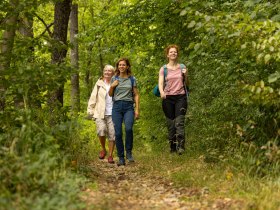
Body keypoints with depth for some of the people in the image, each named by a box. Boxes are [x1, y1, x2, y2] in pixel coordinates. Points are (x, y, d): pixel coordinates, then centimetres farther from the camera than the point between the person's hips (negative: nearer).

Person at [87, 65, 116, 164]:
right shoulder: (99, 84, 11)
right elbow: (93, 98, 9)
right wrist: (90, 110, 3)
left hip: (112, 114, 0)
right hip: (100, 113, 0)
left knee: (112, 134, -4)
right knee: (101, 130, -19)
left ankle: (110, 155, 7)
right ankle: (103, 149, 6)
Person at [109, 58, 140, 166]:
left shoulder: (132, 79, 8)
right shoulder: (114, 79, 11)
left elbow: (136, 95, 8)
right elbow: (110, 94, 17)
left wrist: (137, 109, 0)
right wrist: (112, 86, -2)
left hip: (128, 107, -2)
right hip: (117, 106, 2)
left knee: (129, 128, -25)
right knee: (118, 133, -3)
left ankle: (129, 152, -6)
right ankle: (121, 158, 6)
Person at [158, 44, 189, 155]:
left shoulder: (182, 67, 10)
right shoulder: (164, 69, 7)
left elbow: (187, 84, 14)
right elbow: (160, 83, -4)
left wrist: (186, 75, -6)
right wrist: (161, 92, -25)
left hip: (180, 97, 0)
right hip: (168, 98, 0)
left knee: (179, 122, -14)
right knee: (170, 124, 3)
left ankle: (180, 146, -20)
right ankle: (172, 147, 11)